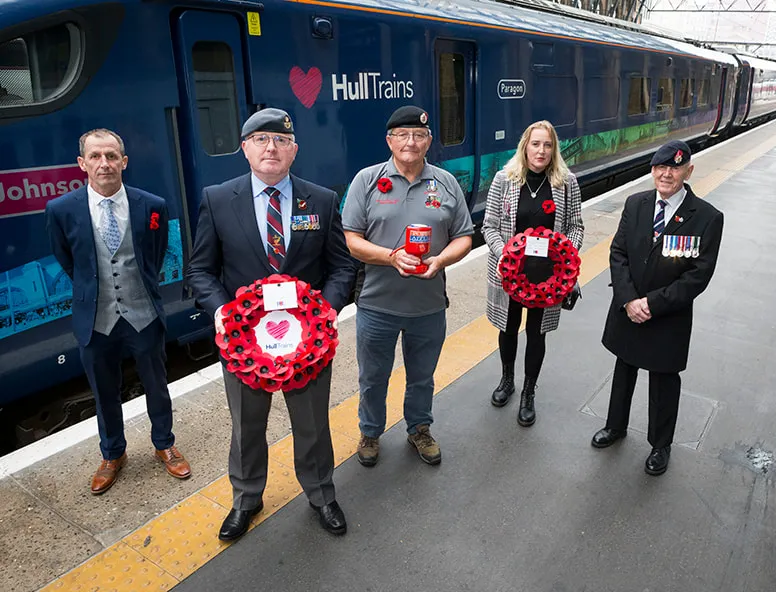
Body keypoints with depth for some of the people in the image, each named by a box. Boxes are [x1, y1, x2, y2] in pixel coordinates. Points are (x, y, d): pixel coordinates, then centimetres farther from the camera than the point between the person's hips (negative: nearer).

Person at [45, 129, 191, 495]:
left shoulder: (152, 206, -9)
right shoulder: (61, 210, -10)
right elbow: (67, 263, 7)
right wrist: (93, 290, 13)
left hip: (144, 316, 0)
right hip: (95, 321, 1)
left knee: (157, 386, 16)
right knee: (104, 394, 18)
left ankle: (164, 445, 40)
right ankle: (112, 455, 41)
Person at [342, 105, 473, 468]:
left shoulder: (446, 183, 3)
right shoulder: (367, 180, -4)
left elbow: (463, 237, 5)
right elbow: (351, 240, -8)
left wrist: (440, 260, -16)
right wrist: (392, 256, -23)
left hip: (429, 306, 2)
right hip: (377, 305, -1)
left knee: (422, 377, 20)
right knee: (373, 378, 16)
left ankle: (419, 429, 45)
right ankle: (370, 432, 41)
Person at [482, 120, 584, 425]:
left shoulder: (567, 183, -3)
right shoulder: (504, 179, -6)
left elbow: (575, 226, 3)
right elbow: (490, 225, -4)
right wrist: (502, 255, -20)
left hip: (547, 273, 0)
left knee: (536, 332, 12)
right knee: (509, 327, 17)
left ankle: (528, 393, 30)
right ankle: (507, 379, 43)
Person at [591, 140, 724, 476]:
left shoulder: (707, 218, -14)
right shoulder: (635, 204, -3)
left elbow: (699, 275, -16)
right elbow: (618, 253, -4)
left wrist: (653, 303, -20)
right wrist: (629, 300, -16)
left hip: (669, 318, -3)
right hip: (627, 311, 3)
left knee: (664, 381, 14)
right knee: (624, 370, 22)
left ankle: (660, 445, 37)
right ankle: (616, 426, 45)